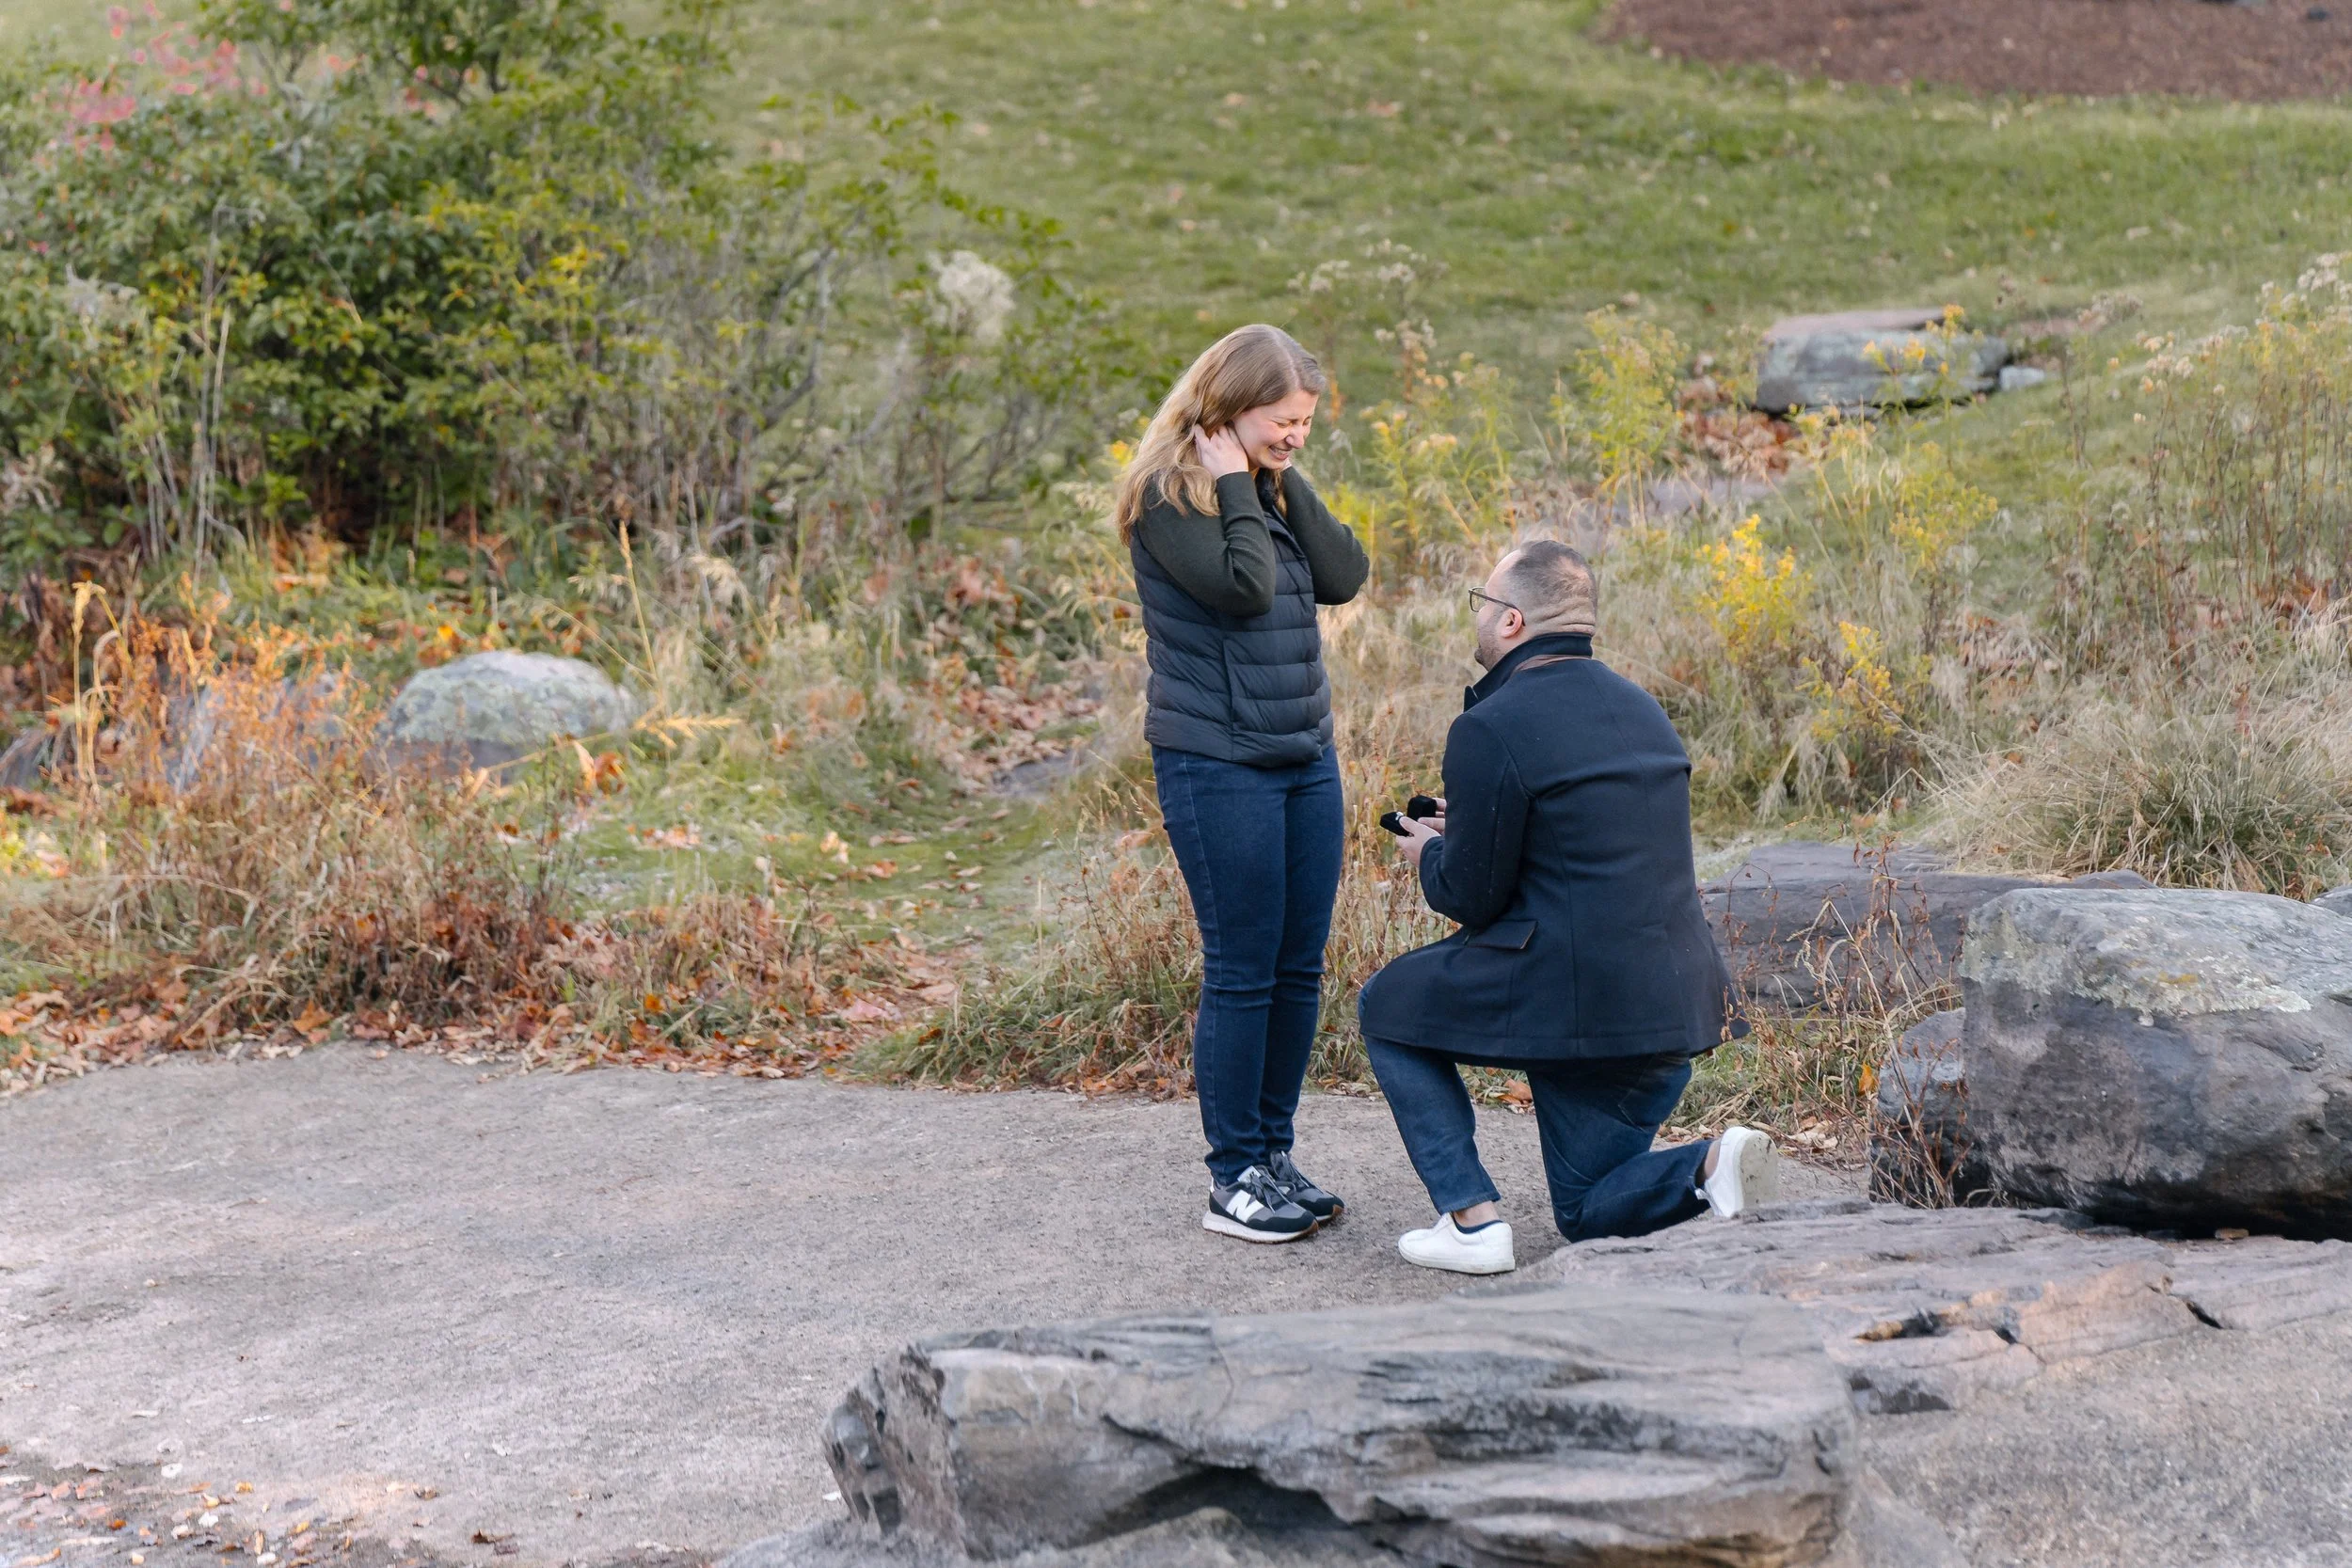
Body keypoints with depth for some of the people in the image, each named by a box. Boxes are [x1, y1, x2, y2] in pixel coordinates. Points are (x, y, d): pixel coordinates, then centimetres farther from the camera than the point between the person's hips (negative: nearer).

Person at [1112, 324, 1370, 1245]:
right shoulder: (1170, 494, -9)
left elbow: (1343, 576, 0)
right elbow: (1243, 587, -22)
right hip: (1217, 762, -7)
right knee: (1243, 970, -4)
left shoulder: (1271, 487, 12)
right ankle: (1234, 1179, 5)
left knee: (1300, 966, 8)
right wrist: (1240, 486, -13)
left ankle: (1274, 1154, 19)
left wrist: (1284, 480, -2)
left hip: (1306, 756, 7)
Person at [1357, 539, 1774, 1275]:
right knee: (1587, 1210, 22)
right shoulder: (1640, 705, 13)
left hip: (1565, 996, -8)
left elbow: (1472, 897, -9)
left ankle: (1471, 1219, 9)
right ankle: (1710, 1166, -8)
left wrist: (1430, 853, 13)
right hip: (1674, 1006, 8)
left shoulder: (1490, 728, -13)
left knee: (1388, 1007, 19)